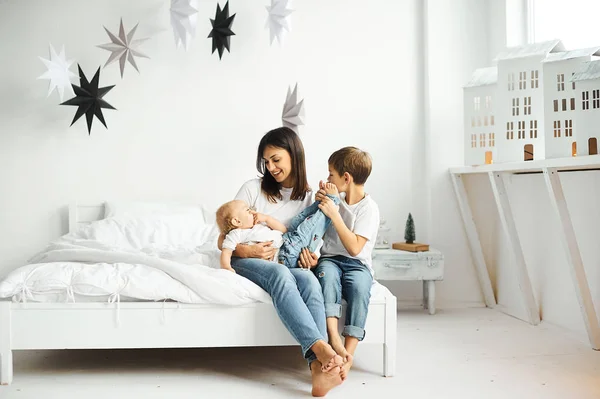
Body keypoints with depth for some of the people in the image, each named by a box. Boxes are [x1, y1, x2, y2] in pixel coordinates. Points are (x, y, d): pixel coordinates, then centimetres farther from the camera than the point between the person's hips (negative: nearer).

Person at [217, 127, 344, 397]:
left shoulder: (308, 197, 6)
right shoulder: (253, 188, -1)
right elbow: (223, 241, -1)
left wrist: (310, 256, -9)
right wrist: (247, 250, -22)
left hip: (286, 265, 2)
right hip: (246, 261, -2)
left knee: (309, 281, -34)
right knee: (280, 274, -38)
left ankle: (318, 369, -50)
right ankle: (322, 349, -53)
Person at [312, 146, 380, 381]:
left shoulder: (368, 208, -7)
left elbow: (354, 248, -18)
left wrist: (334, 214, -20)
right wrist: (319, 204, 5)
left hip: (357, 264, -3)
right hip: (330, 259, 3)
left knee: (359, 284, -35)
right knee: (327, 273, -32)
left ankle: (348, 354, -33)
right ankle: (334, 340, -43)